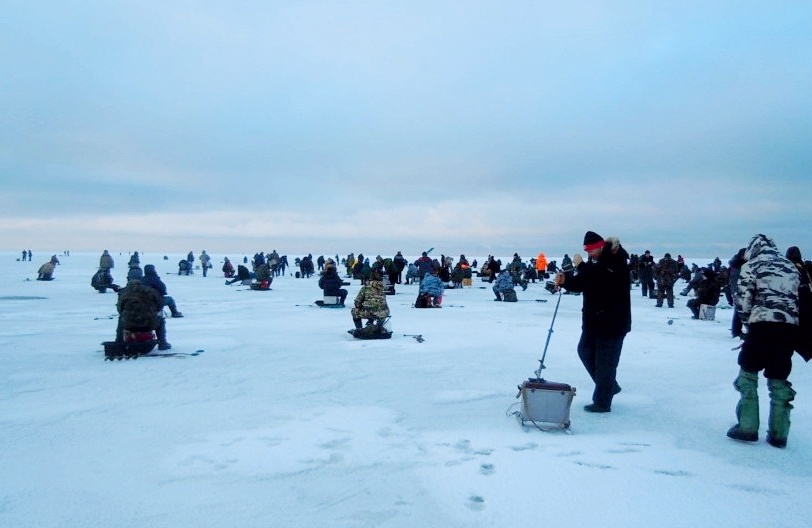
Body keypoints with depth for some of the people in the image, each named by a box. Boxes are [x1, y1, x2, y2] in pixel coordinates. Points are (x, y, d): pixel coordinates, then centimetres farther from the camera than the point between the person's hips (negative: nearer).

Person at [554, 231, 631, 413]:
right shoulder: (594, 262, 10)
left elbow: (599, 281, -30)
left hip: (612, 322, -9)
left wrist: (581, 265, -22)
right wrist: (565, 280, -7)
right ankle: (609, 386, 33)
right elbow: (580, 283, 11)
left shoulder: (617, 262, -16)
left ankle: (602, 402, 8)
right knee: (585, 350, 18)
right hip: (594, 320, 9)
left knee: (605, 361, -3)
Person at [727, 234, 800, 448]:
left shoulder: (752, 265, 3)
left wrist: (747, 320, 12)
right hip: (790, 327, 5)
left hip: (763, 324, -5)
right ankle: (778, 434, 13)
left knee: (748, 372, 7)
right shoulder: (791, 266, 20)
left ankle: (747, 427, 4)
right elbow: (801, 298, 16)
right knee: (779, 378, 12)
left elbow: (743, 300, -3)